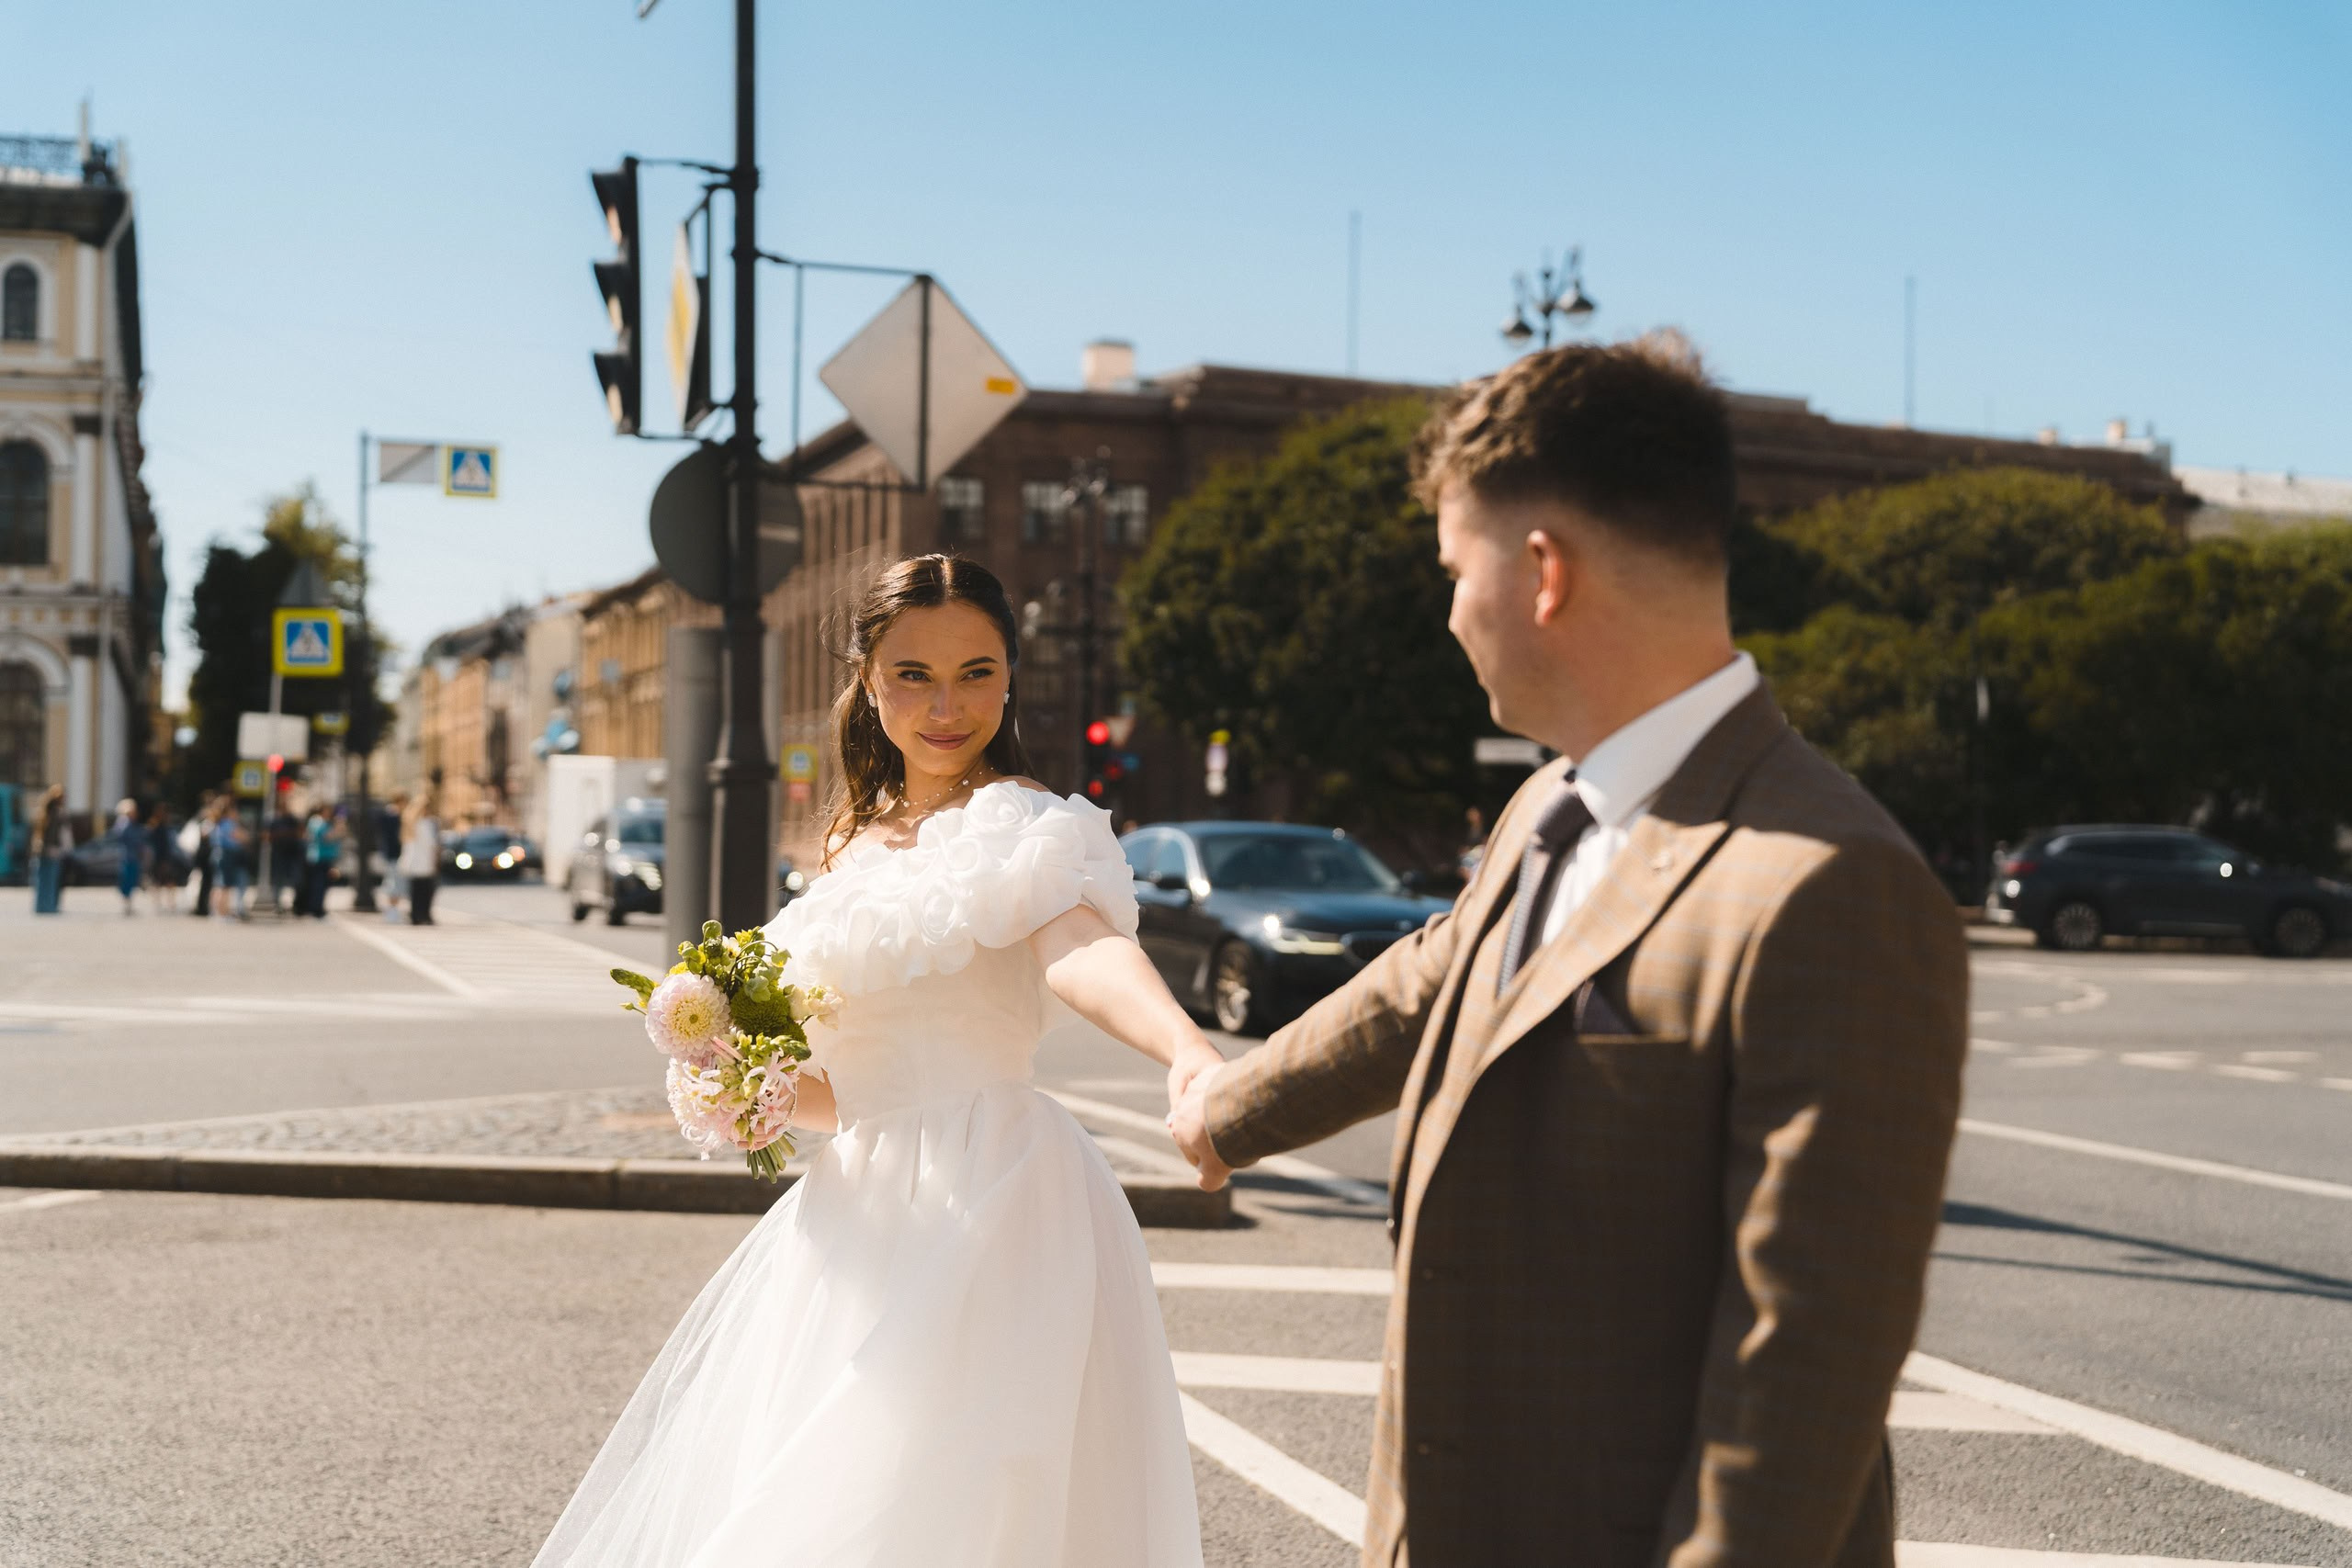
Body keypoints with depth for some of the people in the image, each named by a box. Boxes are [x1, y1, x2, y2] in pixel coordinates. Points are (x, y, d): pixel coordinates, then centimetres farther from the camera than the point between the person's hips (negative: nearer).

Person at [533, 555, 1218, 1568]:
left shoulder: (1023, 828, -7)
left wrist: (1186, 1050, -50)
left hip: (991, 1207, -8)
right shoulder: (860, 847, 17)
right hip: (869, 1218, 8)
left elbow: (1080, 952, -30)